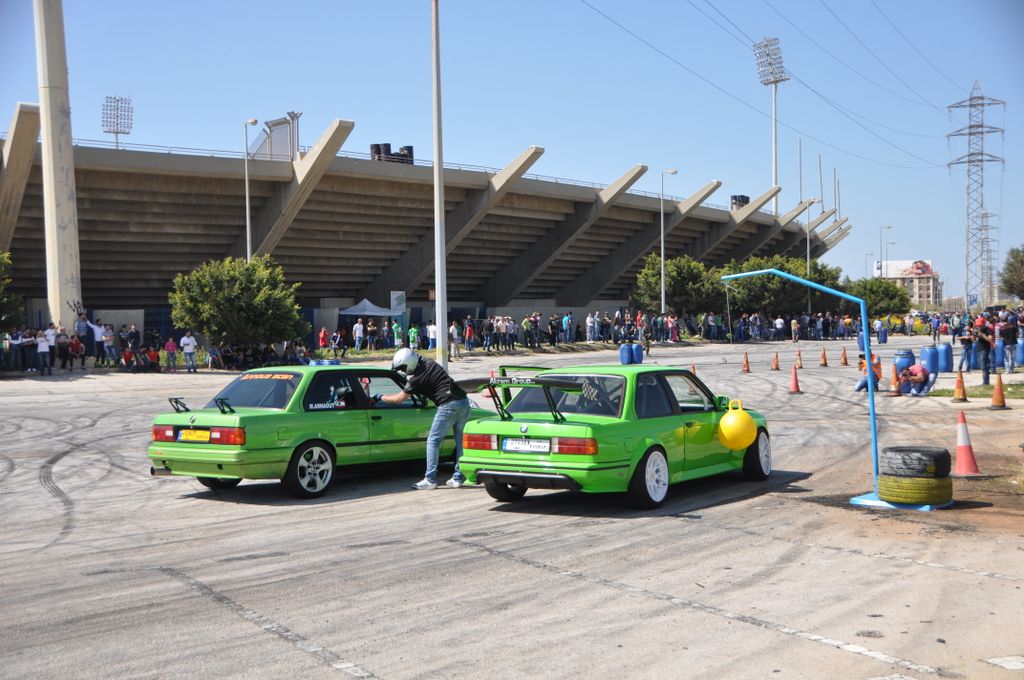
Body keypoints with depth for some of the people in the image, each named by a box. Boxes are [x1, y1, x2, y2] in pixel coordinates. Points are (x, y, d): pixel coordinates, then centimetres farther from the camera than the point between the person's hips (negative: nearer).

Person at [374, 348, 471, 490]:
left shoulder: (418, 378, -6)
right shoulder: (430, 362, 13)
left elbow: (398, 399, 3)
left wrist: (380, 397, 18)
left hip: (449, 405, -8)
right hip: (464, 402, 8)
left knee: (433, 442, 2)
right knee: (460, 441, 11)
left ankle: (430, 479, 3)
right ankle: (458, 478, 14)